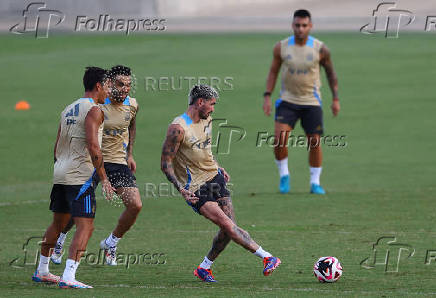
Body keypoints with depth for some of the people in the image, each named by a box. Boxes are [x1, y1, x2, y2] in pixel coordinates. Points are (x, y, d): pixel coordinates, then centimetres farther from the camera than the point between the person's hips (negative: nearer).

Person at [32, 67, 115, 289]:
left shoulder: (68, 110, 18)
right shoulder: (93, 110, -9)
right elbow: (93, 147, -19)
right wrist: (104, 179, -16)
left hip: (60, 174, 9)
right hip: (80, 176, -9)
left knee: (58, 223, 22)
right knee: (85, 227, -10)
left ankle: (41, 271, 32)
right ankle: (68, 277, -20)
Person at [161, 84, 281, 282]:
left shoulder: (207, 121, 8)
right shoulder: (178, 128, -17)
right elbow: (166, 164, -15)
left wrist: (217, 168, 15)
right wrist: (181, 189, -25)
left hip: (214, 178, 8)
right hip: (196, 188, -8)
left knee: (228, 229, 0)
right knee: (227, 225, -17)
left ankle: (204, 268, 16)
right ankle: (266, 258, -19)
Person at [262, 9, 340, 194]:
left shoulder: (320, 49, -9)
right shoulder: (281, 47, -6)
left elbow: (330, 71, 5)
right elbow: (273, 71, 6)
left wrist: (335, 99, 4)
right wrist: (267, 96, -2)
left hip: (311, 102, 0)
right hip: (287, 101, 0)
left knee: (314, 142, 0)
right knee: (279, 139, -16)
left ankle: (315, 183, 14)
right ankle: (284, 176, 5)